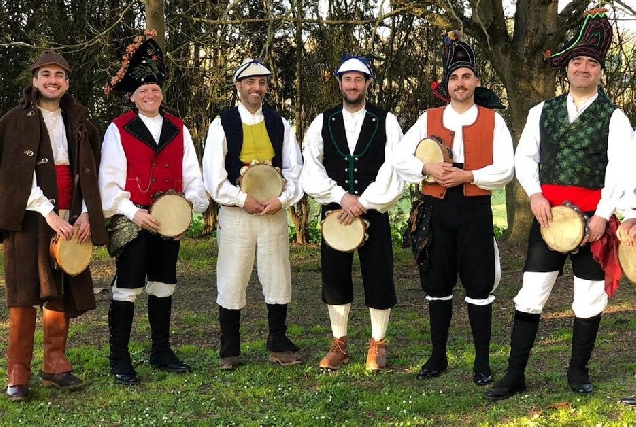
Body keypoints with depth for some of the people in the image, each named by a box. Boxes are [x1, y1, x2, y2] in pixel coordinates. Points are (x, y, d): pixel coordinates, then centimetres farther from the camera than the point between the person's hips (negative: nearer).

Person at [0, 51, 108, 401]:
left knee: (61, 293, 4)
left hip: (69, 220, 4)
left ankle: (55, 365, 14)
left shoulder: (79, 124, 15)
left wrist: (85, 214, -1)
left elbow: (89, 174, 13)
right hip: (28, 219, -4)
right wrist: (48, 213, -15)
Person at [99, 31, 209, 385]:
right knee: (127, 289, -3)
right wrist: (134, 213, -17)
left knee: (163, 286, 13)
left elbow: (192, 174, 7)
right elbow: (110, 181, -6)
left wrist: (191, 201, -12)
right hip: (132, 222, -4)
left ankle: (162, 352, 25)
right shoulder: (119, 130, -2)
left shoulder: (179, 129, 9)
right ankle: (120, 361, 6)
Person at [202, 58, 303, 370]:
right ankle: (229, 350, 13)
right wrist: (242, 199, -13)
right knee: (231, 283, 2)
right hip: (235, 214, -2)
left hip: (274, 213, 3)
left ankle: (278, 345, 20)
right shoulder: (222, 124, 0)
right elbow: (213, 173, -6)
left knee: (278, 281, 7)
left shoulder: (279, 124, 8)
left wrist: (282, 199, -10)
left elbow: (294, 169, 6)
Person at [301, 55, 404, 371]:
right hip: (334, 212, 2)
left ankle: (377, 344, 17)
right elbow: (311, 168, -1)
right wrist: (341, 196, -13)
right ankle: (339, 344, 21)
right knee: (334, 277, 7)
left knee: (378, 277, 1)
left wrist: (363, 202, -14)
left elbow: (394, 169, -8)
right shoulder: (323, 122, 6)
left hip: (374, 212, -2)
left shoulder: (386, 121, 0)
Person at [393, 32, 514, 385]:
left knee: (479, 287, 1)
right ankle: (438, 357, 23)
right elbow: (400, 160, 3)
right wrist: (428, 169, -15)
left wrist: (467, 175, -18)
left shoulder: (493, 120, 2)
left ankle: (482, 362, 11)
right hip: (436, 210, 2)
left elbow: (505, 170, -6)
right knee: (437, 286, 10)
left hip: (475, 210, -2)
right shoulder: (428, 119, 7)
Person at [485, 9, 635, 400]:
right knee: (530, 295, -1)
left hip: (593, 216, -1)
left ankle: (579, 371, 24)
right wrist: (535, 195, -8)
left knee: (590, 297, 7)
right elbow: (524, 157, 8)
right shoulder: (543, 111, 9)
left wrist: (602, 215, -17)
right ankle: (515, 375, 7)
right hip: (548, 213, 2)